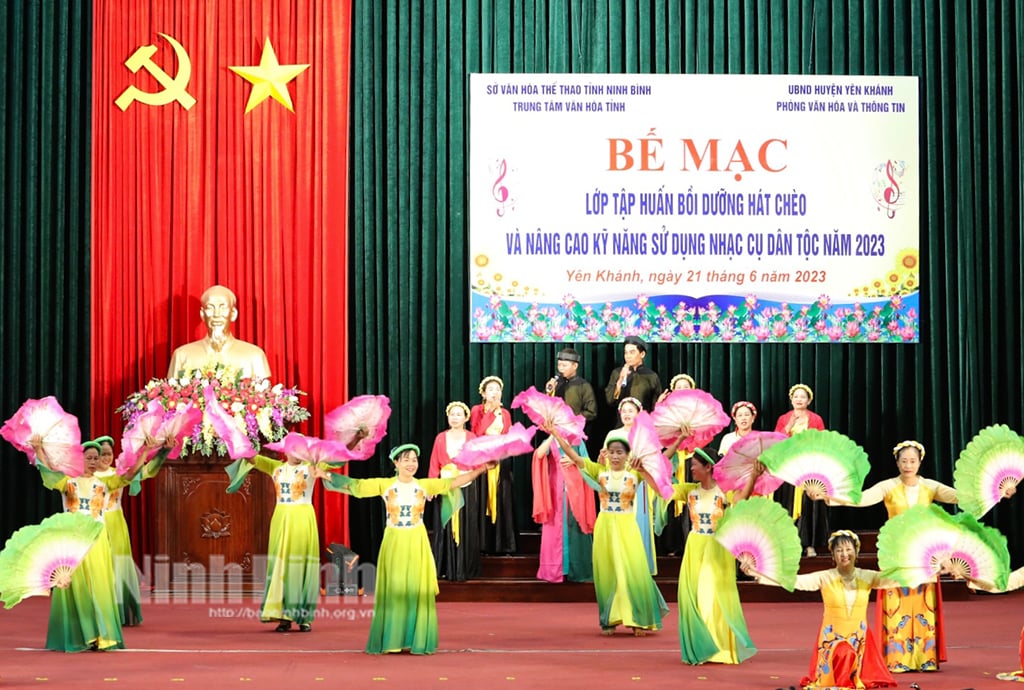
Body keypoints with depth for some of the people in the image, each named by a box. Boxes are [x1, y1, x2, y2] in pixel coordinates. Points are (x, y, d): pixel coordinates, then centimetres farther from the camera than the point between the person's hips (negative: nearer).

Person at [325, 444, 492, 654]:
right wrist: (328, 475, -13)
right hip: (393, 544, -1)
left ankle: (418, 641, 6)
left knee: (417, 592, 1)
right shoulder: (384, 485, 0)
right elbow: (355, 485, -4)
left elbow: (453, 482, 0)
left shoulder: (425, 485, 3)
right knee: (392, 592, 1)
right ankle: (389, 641, 6)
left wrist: (480, 470, -7)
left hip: (417, 545, 1)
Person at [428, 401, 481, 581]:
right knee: (446, 527, 1)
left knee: (466, 529, 0)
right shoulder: (441, 438, 5)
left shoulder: (471, 437, 5)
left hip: (467, 488, 0)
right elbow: (434, 465, 1)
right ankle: (445, 568, 6)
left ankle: (465, 569, 6)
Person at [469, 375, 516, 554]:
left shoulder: (505, 413, 13)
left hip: (501, 461, 3)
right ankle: (484, 544, -5)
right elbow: (476, 434, -10)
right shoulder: (476, 410, 4)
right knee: (483, 500, -7)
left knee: (502, 501, -1)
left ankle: (502, 544, 1)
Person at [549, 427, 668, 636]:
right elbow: (572, 454, -5)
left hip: (627, 526, -1)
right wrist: (554, 433, -13)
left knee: (633, 571, -6)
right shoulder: (599, 470, 1)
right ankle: (609, 620, 15)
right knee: (606, 573, 5)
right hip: (605, 526, 2)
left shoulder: (635, 472, -1)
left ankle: (638, 619, 4)